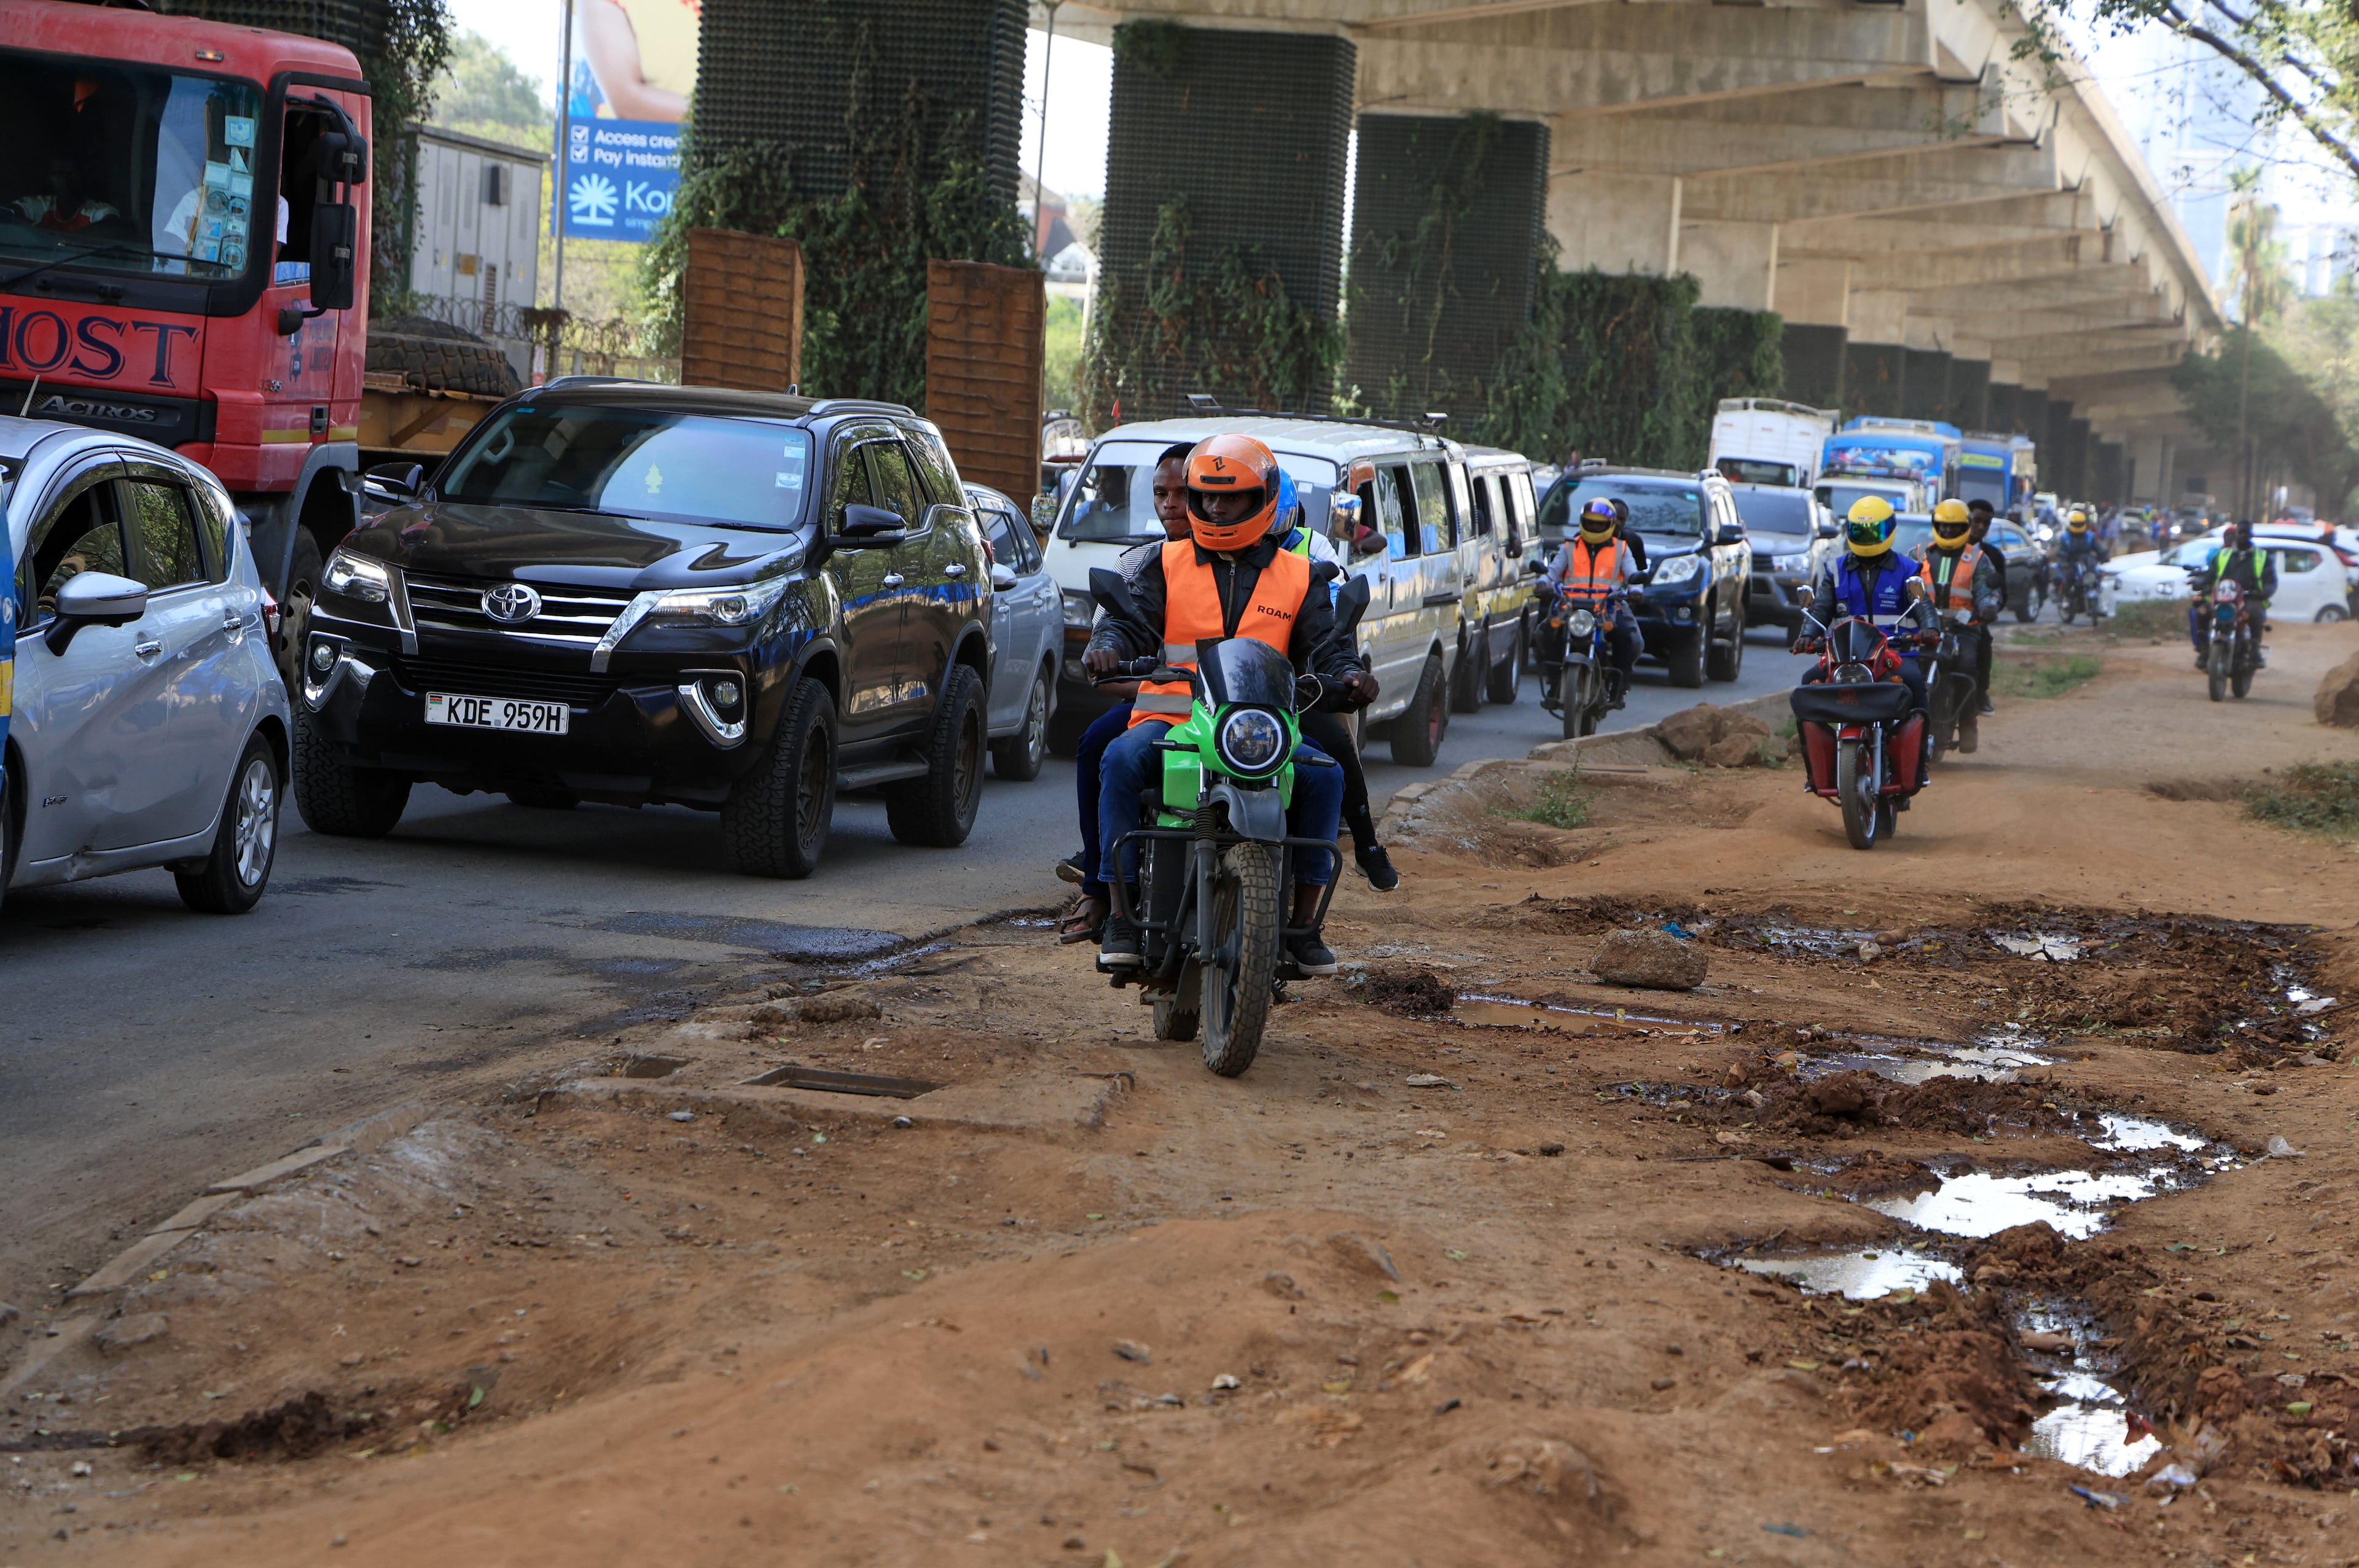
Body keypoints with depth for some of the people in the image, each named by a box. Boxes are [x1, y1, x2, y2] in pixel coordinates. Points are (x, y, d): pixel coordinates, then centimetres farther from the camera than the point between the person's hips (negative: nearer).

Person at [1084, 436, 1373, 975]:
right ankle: (1123, 911, -27)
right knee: (1123, 761, -32)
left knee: (1324, 774, -27)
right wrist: (1108, 646, -20)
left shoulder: (1299, 577, 15)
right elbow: (1131, 620, 4)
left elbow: (1324, 646, 7)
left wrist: (1348, 674, -16)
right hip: (1170, 717, 0)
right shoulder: (1168, 564, 15)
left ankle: (1303, 921, -15)